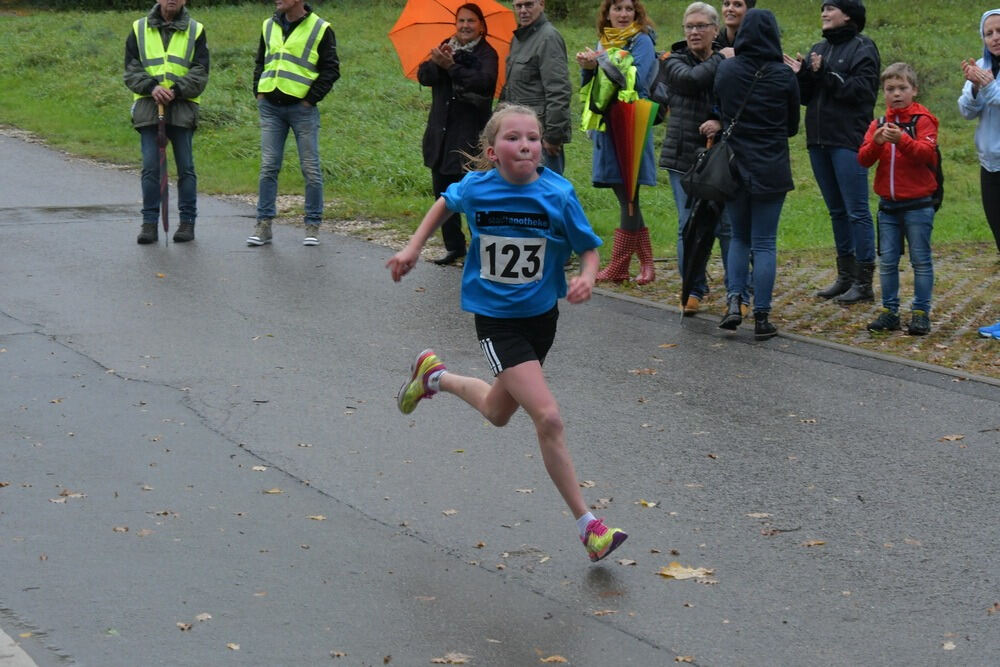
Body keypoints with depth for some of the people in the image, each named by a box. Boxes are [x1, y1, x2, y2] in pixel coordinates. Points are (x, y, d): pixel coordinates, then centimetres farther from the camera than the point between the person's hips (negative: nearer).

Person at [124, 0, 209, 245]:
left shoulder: (195, 31, 7)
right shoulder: (139, 29, 10)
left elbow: (200, 73, 0)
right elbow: (131, 69, 4)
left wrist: (175, 90, -16)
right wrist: (152, 87, -14)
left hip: (182, 107, -1)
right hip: (148, 106, 1)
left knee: (186, 167, 2)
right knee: (150, 167, -2)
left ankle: (187, 222, 10)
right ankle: (149, 223, 3)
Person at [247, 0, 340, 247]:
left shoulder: (320, 29, -3)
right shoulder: (269, 26, 12)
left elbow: (331, 69, -3)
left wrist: (311, 98, -9)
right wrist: (259, 92, 9)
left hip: (302, 108, -4)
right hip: (270, 107, 4)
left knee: (310, 168, 0)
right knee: (268, 167, 2)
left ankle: (313, 225, 8)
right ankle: (263, 224, 6)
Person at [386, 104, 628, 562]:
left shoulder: (558, 194, -14)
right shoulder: (475, 188, -13)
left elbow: (588, 247, -3)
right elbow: (445, 204, 11)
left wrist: (587, 277, -24)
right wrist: (413, 248, 5)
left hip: (542, 315, 3)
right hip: (496, 319, -3)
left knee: (499, 412, 23)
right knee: (548, 417, -17)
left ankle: (435, 375, 52)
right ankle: (588, 525, -6)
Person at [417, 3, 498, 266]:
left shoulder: (486, 54, -4)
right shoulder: (446, 48, 12)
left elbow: (484, 81, -23)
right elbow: (423, 76, -1)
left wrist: (451, 67, -26)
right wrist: (437, 63, -21)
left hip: (470, 136, -6)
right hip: (441, 133, 6)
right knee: (443, 192, 10)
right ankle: (454, 246, 21)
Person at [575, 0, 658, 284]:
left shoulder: (642, 41, -3)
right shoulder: (603, 42, 16)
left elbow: (637, 80, -17)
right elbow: (591, 86, 15)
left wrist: (602, 61, -15)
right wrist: (588, 66, -4)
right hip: (607, 126, 7)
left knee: (628, 197, -3)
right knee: (625, 197, 8)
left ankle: (618, 267, 0)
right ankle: (646, 263, 14)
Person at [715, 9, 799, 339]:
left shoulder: (725, 70, -4)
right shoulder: (783, 76, -8)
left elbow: (719, 110, 7)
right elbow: (792, 125, 4)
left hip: (733, 165, 2)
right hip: (771, 170, -2)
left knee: (739, 237, 18)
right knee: (764, 243, 5)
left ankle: (734, 301, 1)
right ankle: (761, 318, 4)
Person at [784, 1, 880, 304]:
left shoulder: (862, 48, -5)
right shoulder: (819, 49, 16)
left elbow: (862, 90, -16)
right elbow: (807, 97, 13)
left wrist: (825, 74, -16)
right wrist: (802, 75, -5)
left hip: (848, 142, -8)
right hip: (820, 140, 8)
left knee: (856, 211, -6)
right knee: (837, 211, 13)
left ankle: (864, 282, -3)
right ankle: (845, 276, 21)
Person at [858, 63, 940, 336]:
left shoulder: (922, 120, -4)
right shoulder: (879, 124, 9)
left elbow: (926, 153, -18)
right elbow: (863, 159, 0)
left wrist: (901, 140, -33)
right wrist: (876, 142, -20)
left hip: (917, 205, -5)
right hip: (888, 205, 5)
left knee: (921, 260, 1)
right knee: (887, 261, 7)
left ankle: (921, 312, 6)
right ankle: (889, 311, 15)